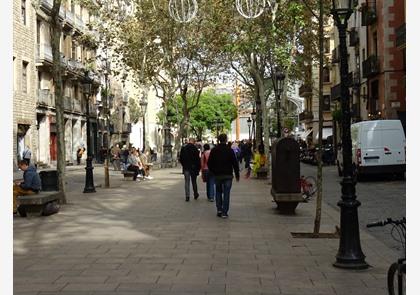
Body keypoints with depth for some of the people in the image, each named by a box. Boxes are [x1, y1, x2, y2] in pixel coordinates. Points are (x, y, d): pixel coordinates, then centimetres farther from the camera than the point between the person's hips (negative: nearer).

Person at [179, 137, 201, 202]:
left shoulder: (183, 148, -1)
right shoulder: (195, 149, -12)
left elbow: (180, 158, 4)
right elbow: (198, 159, -10)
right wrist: (198, 168, 1)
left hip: (186, 168, 2)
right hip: (193, 168, -1)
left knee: (187, 182, 4)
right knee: (194, 182, 13)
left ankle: (187, 196, -3)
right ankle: (195, 195, 23)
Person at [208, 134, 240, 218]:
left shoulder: (214, 150, 0)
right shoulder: (230, 150, -7)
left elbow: (209, 163, 4)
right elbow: (235, 163, -5)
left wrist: (213, 172, 17)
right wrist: (237, 174, 3)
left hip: (217, 175, 2)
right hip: (228, 175, -2)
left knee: (218, 192, 17)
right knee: (226, 193, 1)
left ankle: (219, 209, 9)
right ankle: (224, 212, -2)